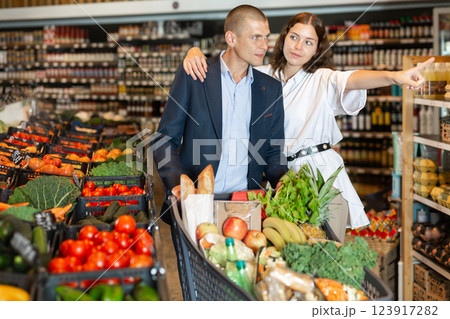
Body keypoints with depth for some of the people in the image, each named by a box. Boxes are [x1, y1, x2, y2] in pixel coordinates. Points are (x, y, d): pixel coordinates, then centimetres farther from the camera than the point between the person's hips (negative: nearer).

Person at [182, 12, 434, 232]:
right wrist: (196, 53, -12)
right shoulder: (264, 76, 8)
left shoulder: (323, 80, -3)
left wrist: (395, 76, -43)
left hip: (320, 170, -2)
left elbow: (351, 80, -23)